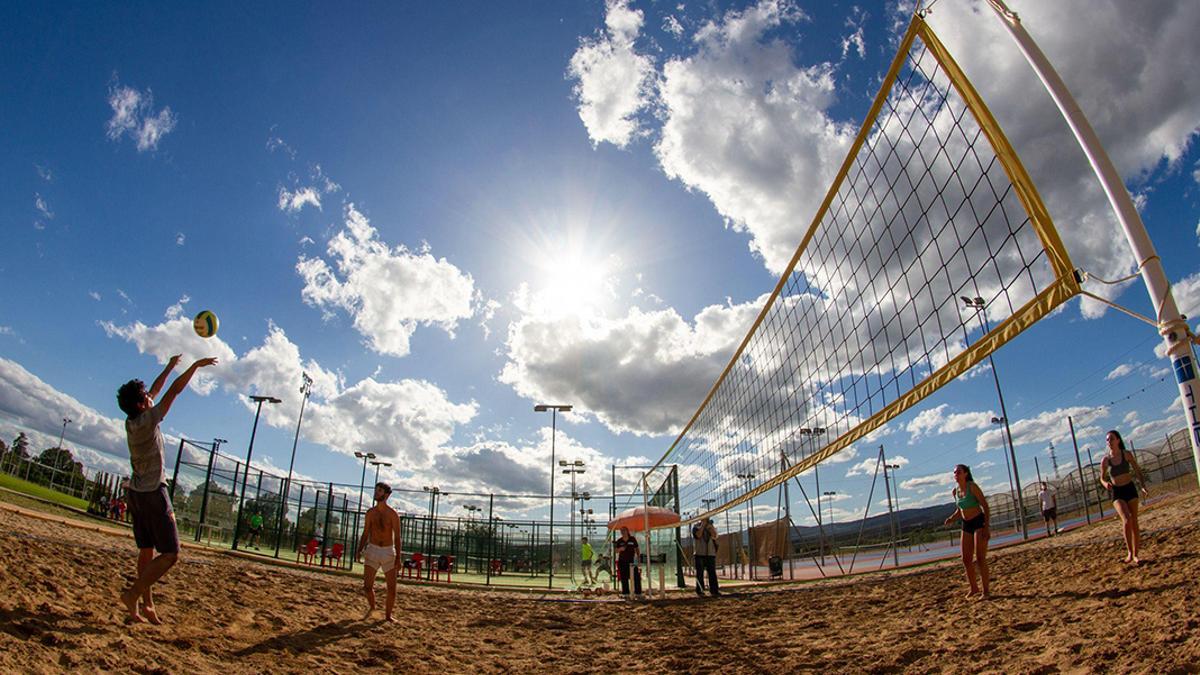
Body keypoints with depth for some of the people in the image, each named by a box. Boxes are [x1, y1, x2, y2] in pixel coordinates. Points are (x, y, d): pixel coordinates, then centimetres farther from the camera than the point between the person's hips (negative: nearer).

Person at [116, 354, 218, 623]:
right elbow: (174, 390, -15)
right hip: (153, 493, -9)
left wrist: (170, 366, 27)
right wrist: (195, 366, -7)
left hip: (136, 492, 9)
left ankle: (147, 605, 14)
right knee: (170, 554, -5)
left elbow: (155, 390, 19)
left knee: (146, 551, 11)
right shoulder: (147, 420, -15)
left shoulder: (132, 421, 6)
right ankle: (134, 594, -10)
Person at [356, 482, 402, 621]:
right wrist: (359, 550, -1)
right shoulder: (371, 513, 4)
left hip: (388, 552, -2)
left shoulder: (392, 514, -5)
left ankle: (387, 615, 17)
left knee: (392, 587, 0)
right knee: (367, 585, -4)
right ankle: (371, 606, 25)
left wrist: (398, 557, -11)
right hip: (372, 550, 2)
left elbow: (397, 537, -5)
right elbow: (365, 533, 11)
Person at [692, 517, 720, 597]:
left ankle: (714, 590, 3)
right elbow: (698, 535, -16)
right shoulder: (696, 527, 2)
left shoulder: (711, 526, 12)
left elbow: (714, 536, -2)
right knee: (700, 573, -2)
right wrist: (703, 525, -11)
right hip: (700, 553, -3)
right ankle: (700, 591, 2)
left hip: (710, 553, 3)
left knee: (712, 572, 0)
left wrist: (710, 527, -10)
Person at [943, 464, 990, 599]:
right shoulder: (955, 491, 4)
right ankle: (974, 588, 20)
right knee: (966, 559, 6)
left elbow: (985, 505, -14)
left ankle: (985, 591, 1)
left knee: (980, 558, -8)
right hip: (966, 525, 7)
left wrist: (987, 527, -20)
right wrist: (951, 519, -4)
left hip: (979, 522, -7)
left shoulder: (972, 487, -15)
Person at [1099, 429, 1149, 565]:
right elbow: (1102, 478, 4)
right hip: (1117, 493, -1)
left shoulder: (1127, 454, -4)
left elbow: (1138, 471, 3)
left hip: (1130, 489, 1)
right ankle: (1129, 552, -8)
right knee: (1127, 521, -19)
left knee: (1134, 523, 4)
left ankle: (1135, 554, 14)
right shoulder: (1105, 460, -5)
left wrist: (1143, 485, -11)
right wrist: (1105, 484, -18)